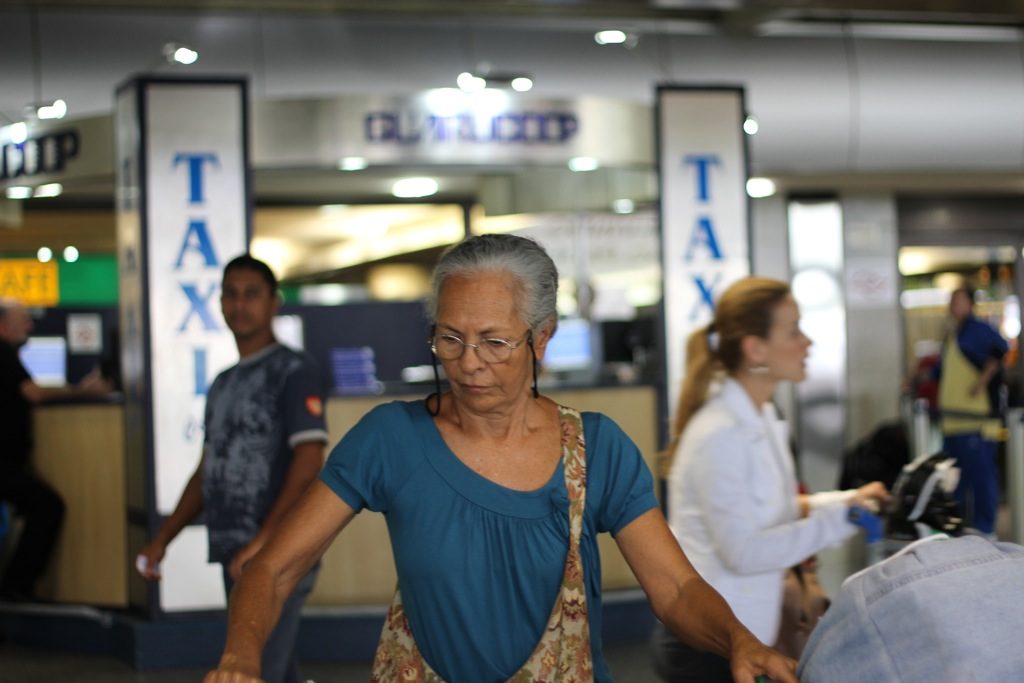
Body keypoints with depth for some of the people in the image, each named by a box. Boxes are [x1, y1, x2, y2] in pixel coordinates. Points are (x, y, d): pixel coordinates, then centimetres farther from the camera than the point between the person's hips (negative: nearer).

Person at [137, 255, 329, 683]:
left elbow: (309, 461, -15)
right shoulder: (223, 384, 18)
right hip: (234, 553, 7)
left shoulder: (294, 371, -5)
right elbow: (207, 472, 23)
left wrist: (262, 540, -23)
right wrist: (162, 540, 16)